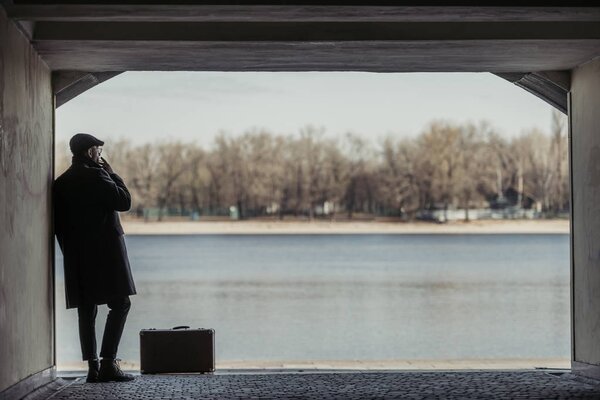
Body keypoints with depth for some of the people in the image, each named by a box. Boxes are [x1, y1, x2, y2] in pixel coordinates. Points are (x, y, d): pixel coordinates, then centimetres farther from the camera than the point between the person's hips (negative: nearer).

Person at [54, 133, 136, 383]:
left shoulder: (61, 183, 12)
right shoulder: (96, 176, -9)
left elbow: (58, 223, 12)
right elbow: (124, 201, -9)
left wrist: (70, 252, 17)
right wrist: (112, 173, 1)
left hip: (76, 255, 7)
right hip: (105, 250, -7)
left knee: (86, 310, 7)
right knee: (120, 304, -3)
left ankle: (92, 366, 4)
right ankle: (108, 362, -12)